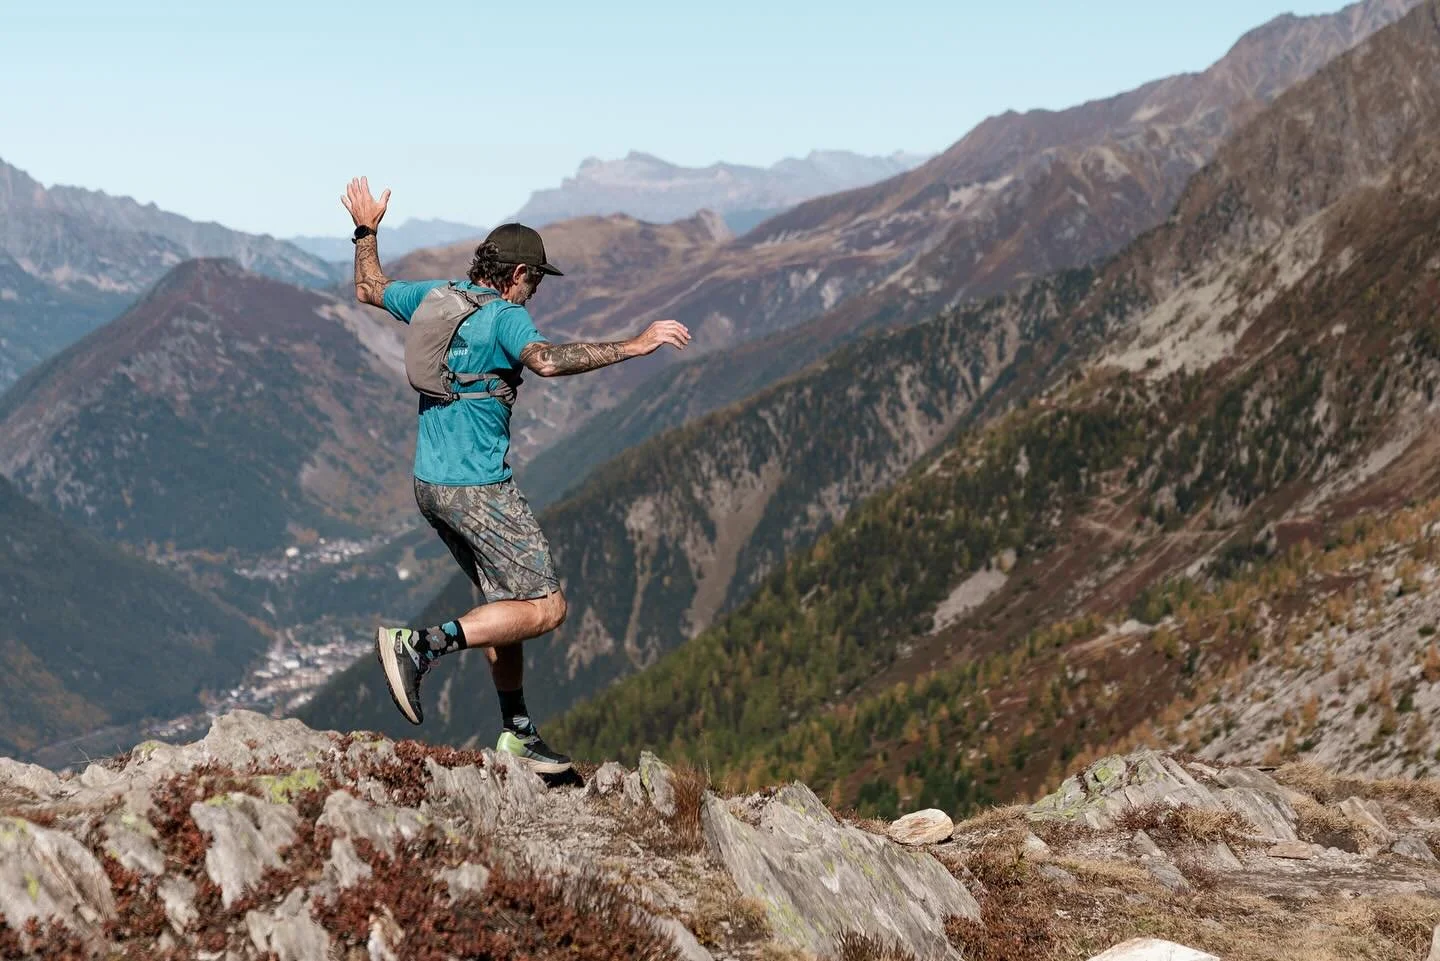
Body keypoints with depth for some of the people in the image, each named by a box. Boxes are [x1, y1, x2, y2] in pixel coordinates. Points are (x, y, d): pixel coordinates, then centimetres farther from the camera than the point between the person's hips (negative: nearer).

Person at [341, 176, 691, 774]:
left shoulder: (435, 297, 9)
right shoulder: (504, 317, -14)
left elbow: (369, 290, 28)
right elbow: (546, 361, -35)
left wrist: (366, 232, 42)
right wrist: (633, 346, -33)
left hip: (431, 484, 9)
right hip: (478, 488, -9)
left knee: (507, 603, 16)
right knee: (546, 608, -6)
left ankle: (517, 735, 18)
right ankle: (421, 645, -16)